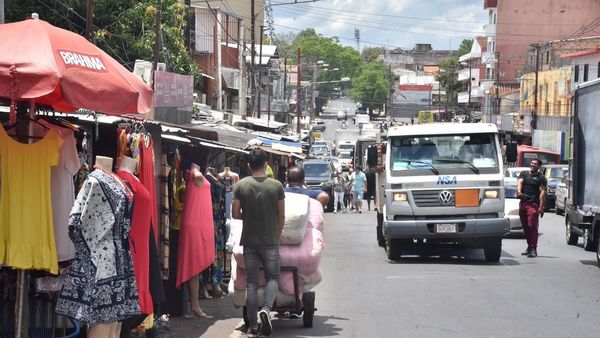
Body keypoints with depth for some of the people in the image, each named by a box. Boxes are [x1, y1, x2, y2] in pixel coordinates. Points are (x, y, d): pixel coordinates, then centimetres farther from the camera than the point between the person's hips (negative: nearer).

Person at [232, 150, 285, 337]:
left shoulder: (241, 185, -4)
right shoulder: (276, 185, -4)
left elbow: (235, 214, -3)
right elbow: (281, 216, 0)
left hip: (249, 241, 1)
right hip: (270, 241, -1)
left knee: (251, 282, 6)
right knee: (272, 276, 12)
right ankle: (266, 308, -15)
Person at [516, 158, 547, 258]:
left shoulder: (541, 178, 3)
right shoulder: (524, 174, 16)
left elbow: (542, 192, -4)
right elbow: (519, 182, -1)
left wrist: (541, 207, -15)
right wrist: (519, 192, -24)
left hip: (533, 205, -5)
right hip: (523, 203, 5)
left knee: (532, 226, -14)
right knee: (525, 227, 11)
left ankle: (533, 249, -17)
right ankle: (529, 246, 25)